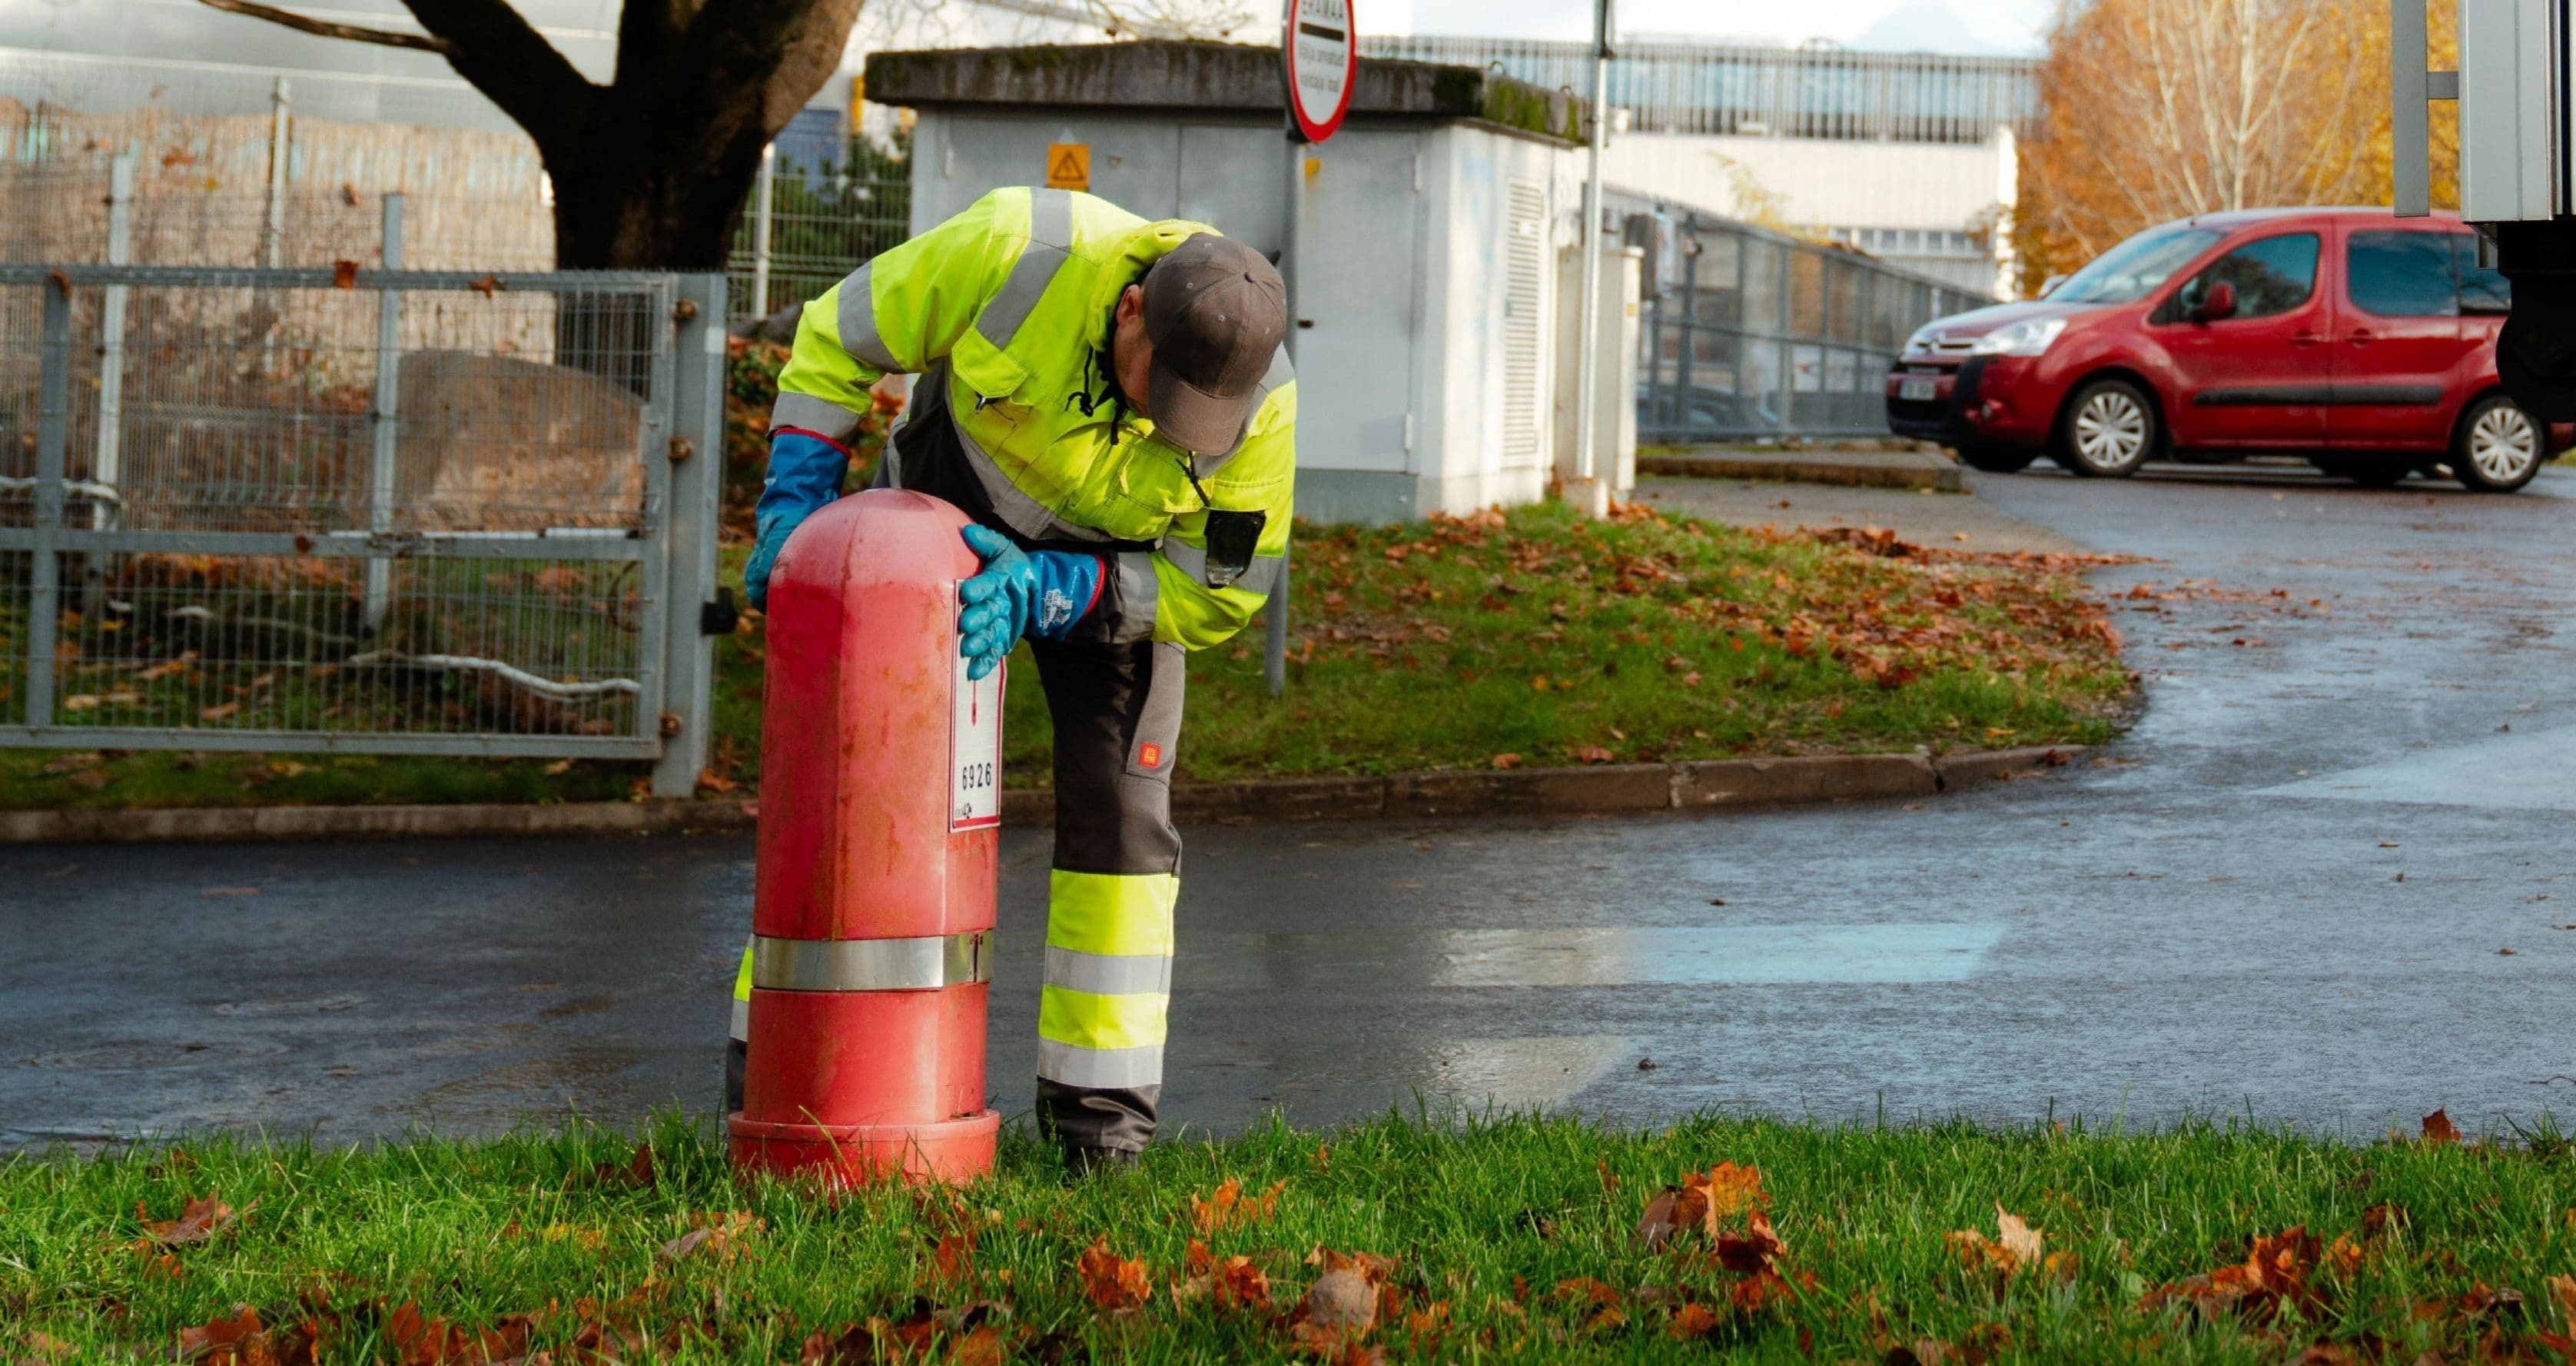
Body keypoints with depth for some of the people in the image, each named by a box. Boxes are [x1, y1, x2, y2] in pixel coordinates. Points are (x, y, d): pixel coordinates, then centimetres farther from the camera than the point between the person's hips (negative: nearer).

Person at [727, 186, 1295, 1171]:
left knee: (1118, 808, -9)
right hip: (952, 501, 0)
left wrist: (1045, 590, -34)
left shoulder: (1261, 404, -31)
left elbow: (1218, 591, -21)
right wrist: (796, 505, -23)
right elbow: (839, 340, -19)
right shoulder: (1021, 252, -35)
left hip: (1119, 559, 0)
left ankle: (1098, 1098, -1)